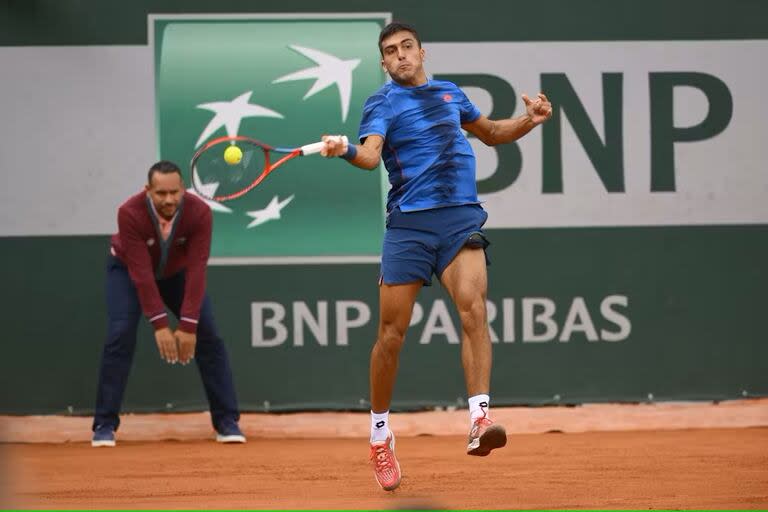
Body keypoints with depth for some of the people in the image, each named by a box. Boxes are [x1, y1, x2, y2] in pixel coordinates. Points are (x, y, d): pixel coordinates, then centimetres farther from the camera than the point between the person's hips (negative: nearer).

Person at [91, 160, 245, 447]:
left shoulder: (199, 213, -31)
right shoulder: (130, 214, -36)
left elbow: (196, 271, -32)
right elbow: (140, 273, -36)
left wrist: (188, 325, -36)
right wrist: (160, 325, -39)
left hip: (178, 272, 2)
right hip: (127, 269, -2)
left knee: (208, 335, -10)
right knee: (120, 336, -19)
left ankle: (227, 422, -2)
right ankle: (104, 426, -11)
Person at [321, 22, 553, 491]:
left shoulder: (451, 94, 18)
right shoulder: (383, 103, 3)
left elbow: (491, 133, 33)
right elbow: (371, 154, -17)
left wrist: (529, 120, 14)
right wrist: (346, 150, -39)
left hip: (461, 218, 2)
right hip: (409, 223, -2)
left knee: (474, 308, -22)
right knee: (392, 332, 0)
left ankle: (480, 421, -30)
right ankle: (381, 436, 17)